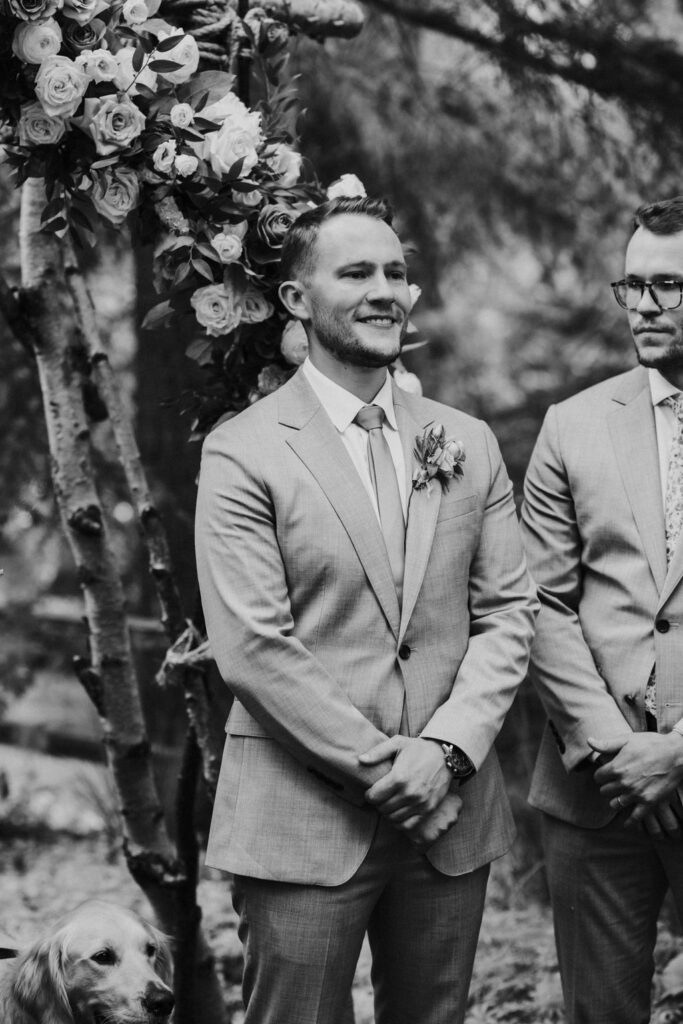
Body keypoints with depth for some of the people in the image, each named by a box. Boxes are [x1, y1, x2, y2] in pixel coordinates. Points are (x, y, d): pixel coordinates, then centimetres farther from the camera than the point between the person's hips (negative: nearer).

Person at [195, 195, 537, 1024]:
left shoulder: (467, 444, 9)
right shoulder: (243, 452, -6)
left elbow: (507, 612, 6)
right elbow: (252, 648, -12)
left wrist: (446, 748, -8)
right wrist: (379, 763, -13)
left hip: (452, 813, 4)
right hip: (303, 821, -4)